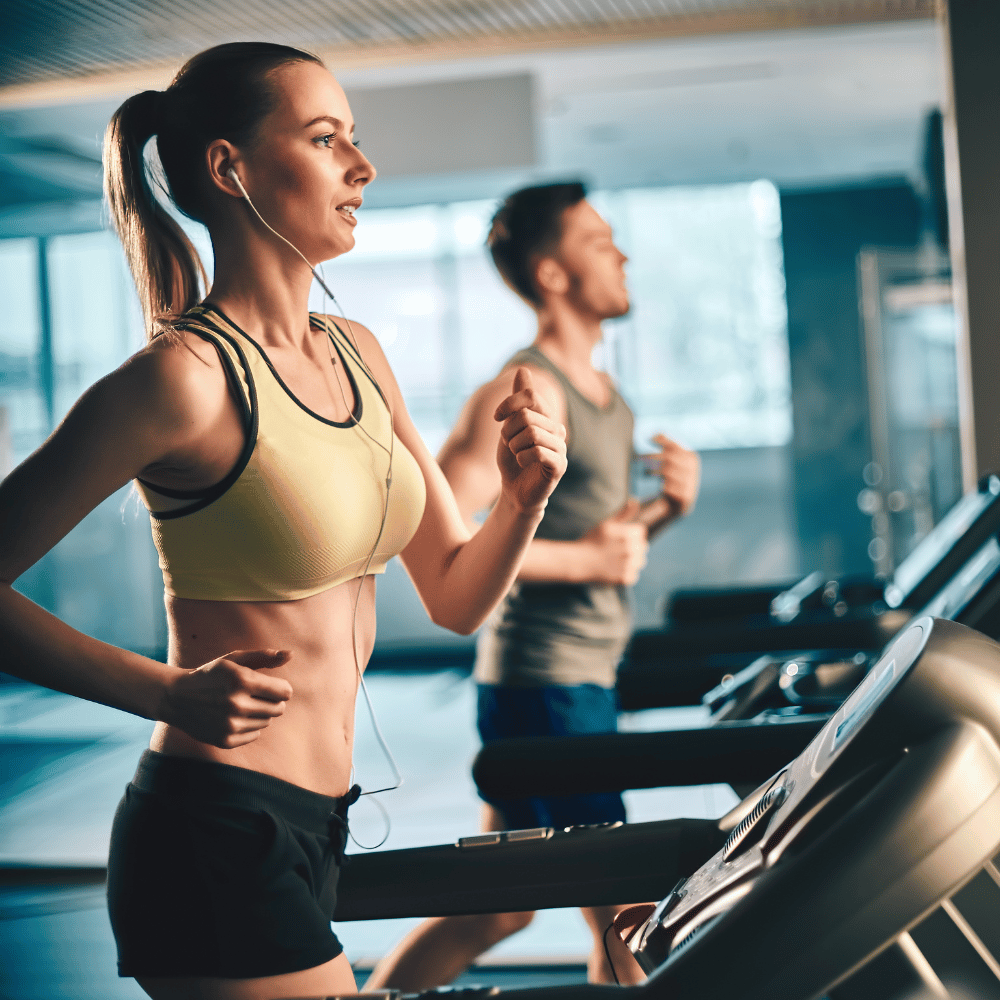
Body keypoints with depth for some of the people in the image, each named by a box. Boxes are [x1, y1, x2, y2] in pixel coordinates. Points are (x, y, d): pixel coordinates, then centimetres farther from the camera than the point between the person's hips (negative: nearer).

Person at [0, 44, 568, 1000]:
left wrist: (523, 499, -6)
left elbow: (455, 598, 11)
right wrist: (173, 693, -21)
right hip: (216, 842, -8)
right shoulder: (187, 377, -17)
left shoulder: (357, 356, 7)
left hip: (310, 829, 8)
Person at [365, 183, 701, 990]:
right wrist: (584, 558, -22)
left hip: (585, 682, 9)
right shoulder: (523, 393, -15)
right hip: (544, 684, -9)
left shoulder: (604, 395, 15)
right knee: (618, 912, 0)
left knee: (499, 907, 15)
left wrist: (663, 510, 5)